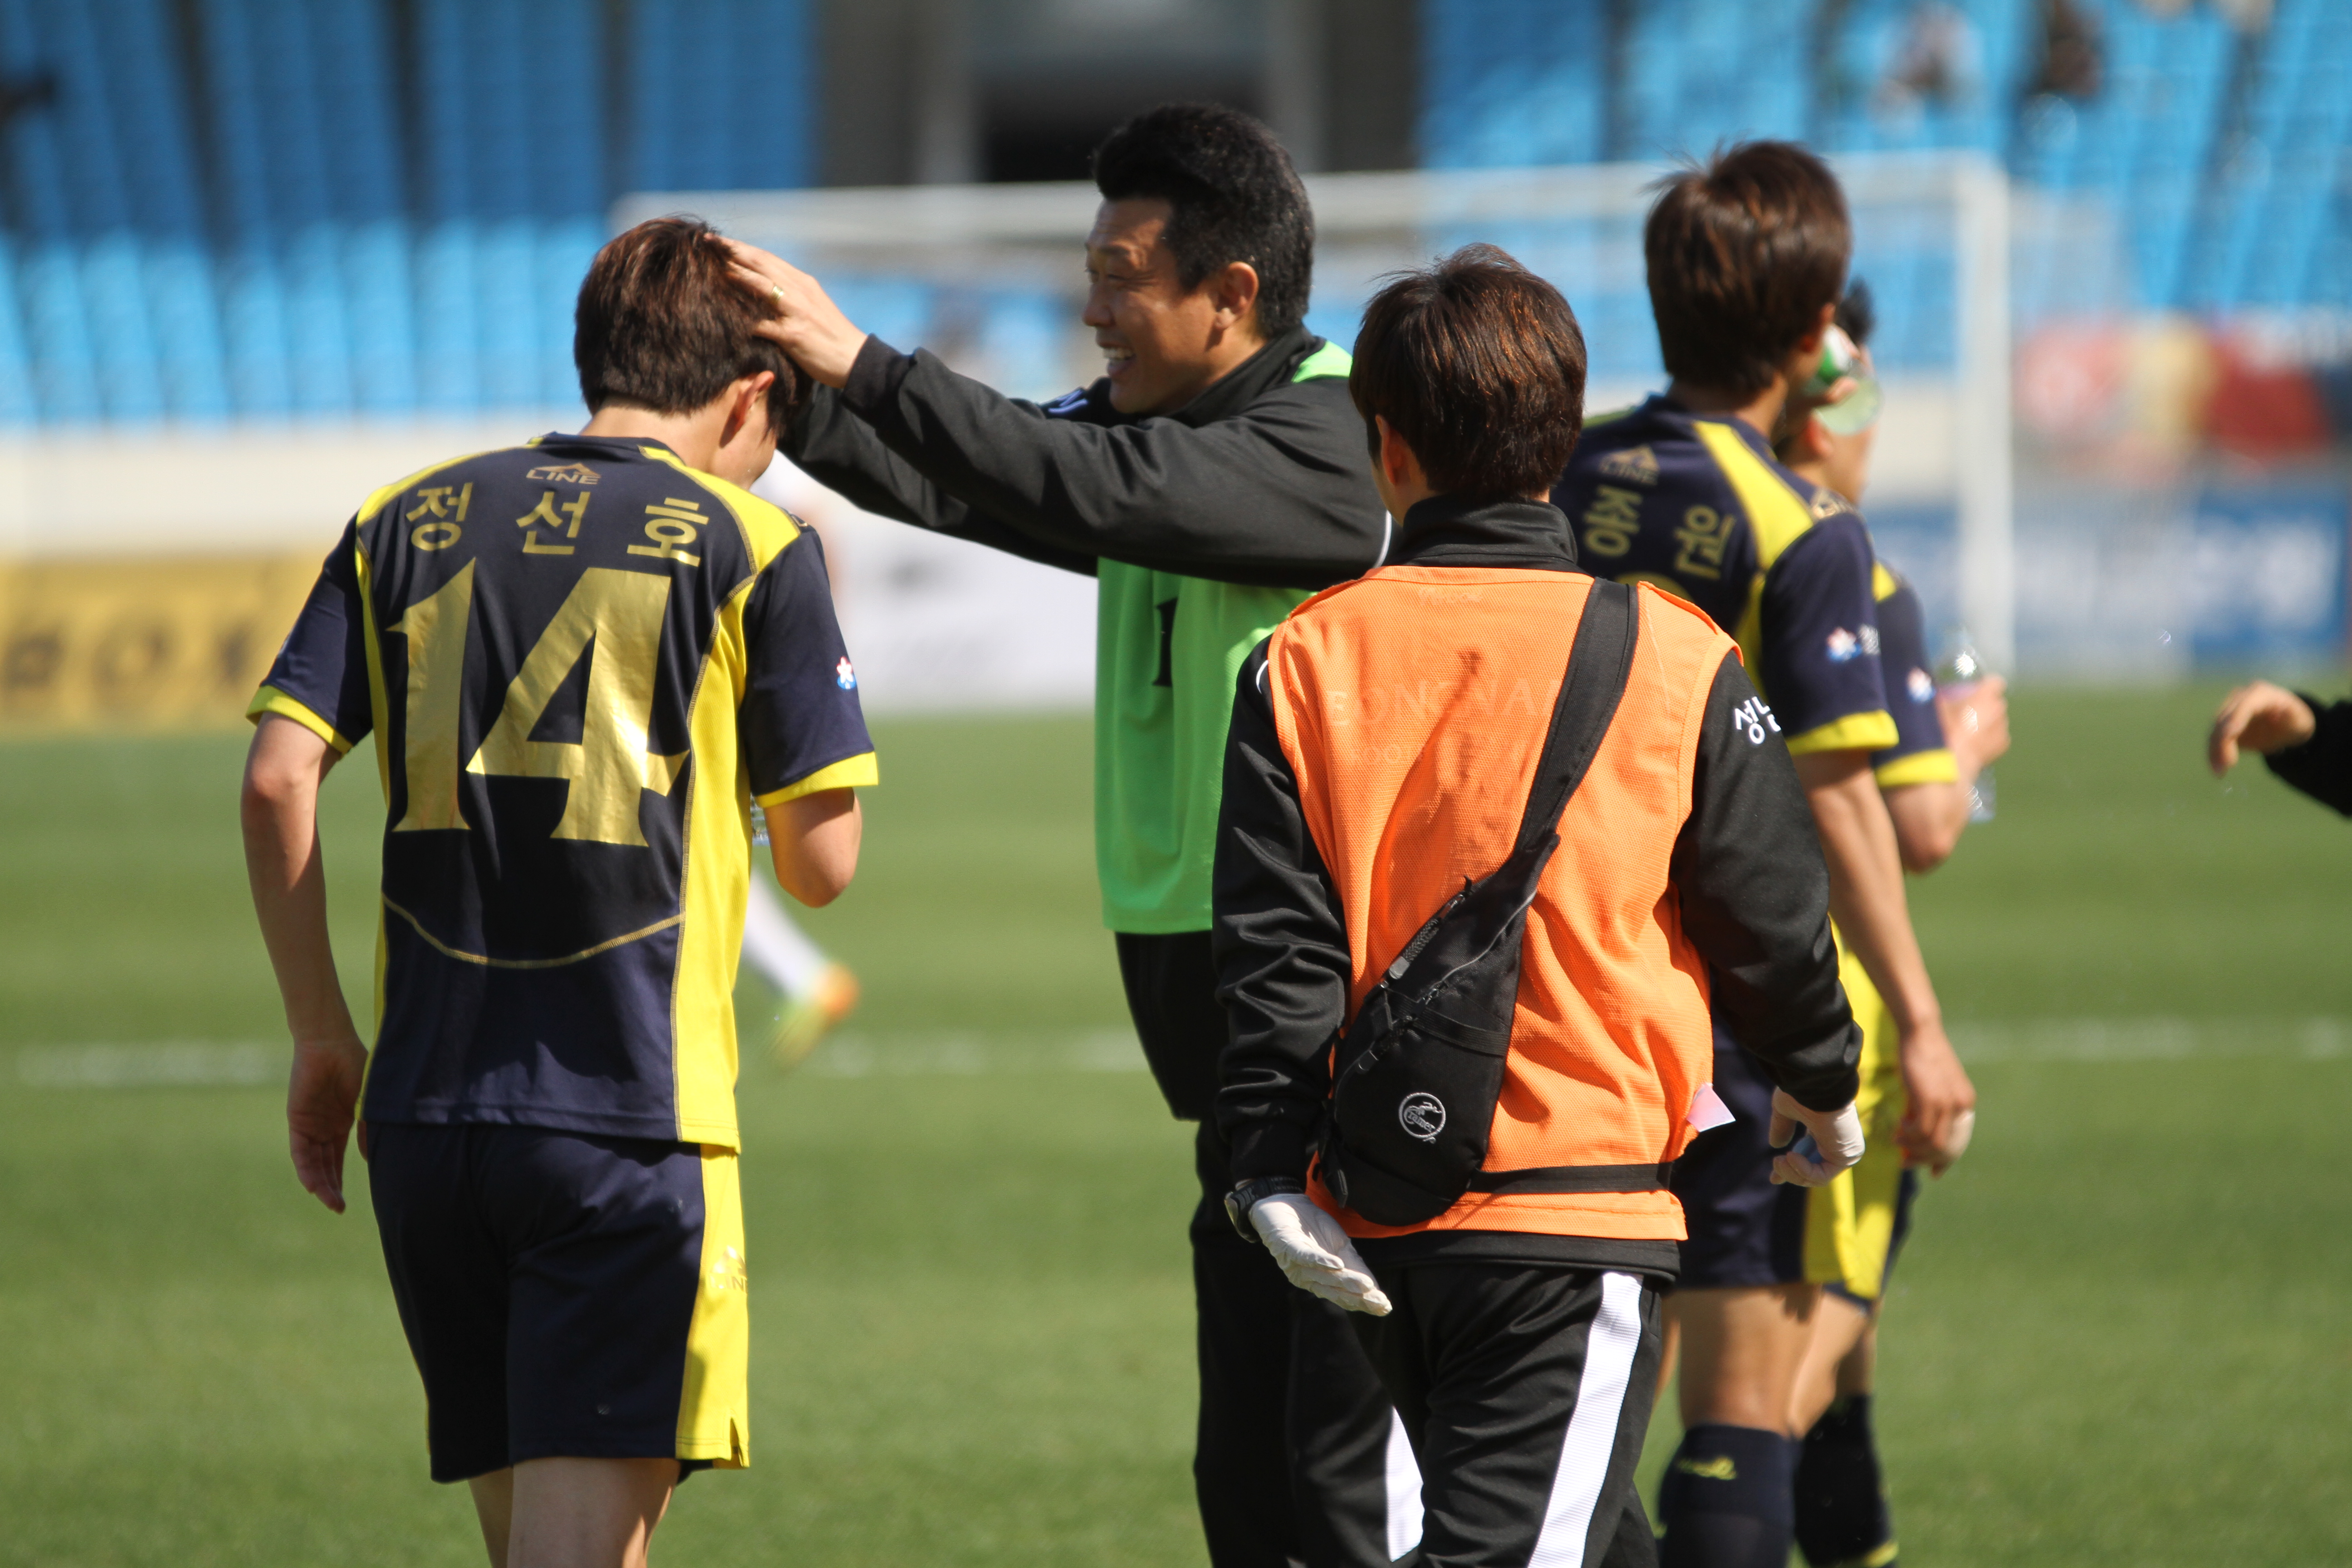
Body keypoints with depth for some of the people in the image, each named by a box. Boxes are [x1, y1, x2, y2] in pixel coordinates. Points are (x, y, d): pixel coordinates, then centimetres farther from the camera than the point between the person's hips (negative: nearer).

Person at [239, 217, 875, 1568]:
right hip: (632, 1119, -5)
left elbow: (279, 776, 2)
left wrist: (323, 1037, 11)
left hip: (424, 1107, 5)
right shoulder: (753, 546, 0)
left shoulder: (409, 523, 11)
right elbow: (824, 862, 3)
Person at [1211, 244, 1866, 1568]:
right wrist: (1823, 1088, 22)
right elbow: (1774, 916, 4)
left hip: (1383, 1206, 4)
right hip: (1581, 1210, -4)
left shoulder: (1308, 661, 1)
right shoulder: (1673, 661, -4)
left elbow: (1273, 946, -3)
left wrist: (1275, 1165, -1)